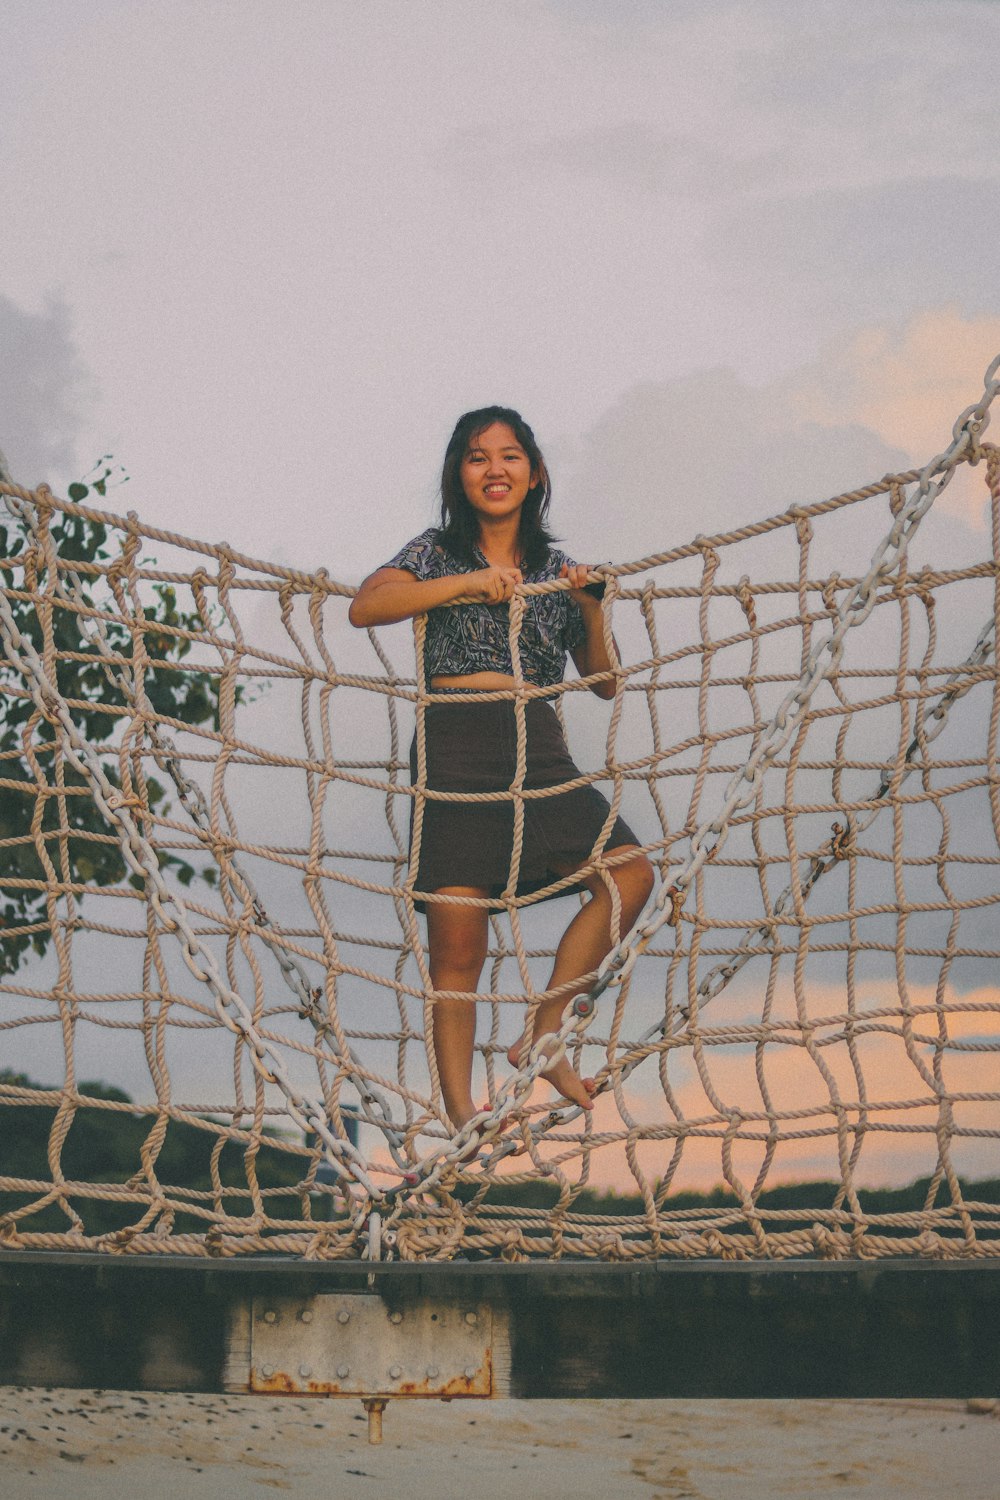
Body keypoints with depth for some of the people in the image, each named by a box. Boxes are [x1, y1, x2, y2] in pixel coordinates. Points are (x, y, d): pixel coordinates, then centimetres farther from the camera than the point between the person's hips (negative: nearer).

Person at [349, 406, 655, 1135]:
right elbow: (365, 606, -10)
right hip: (454, 753, -3)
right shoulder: (438, 553, 9)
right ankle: (460, 1117, 2)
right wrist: (469, 582, -15)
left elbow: (605, 683, 18)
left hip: (539, 752, 3)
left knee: (630, 872, -17)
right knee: (457, 945, -5)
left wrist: (591, 609, 1)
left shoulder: (555, 568, 17)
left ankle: (544, 1032, -6)